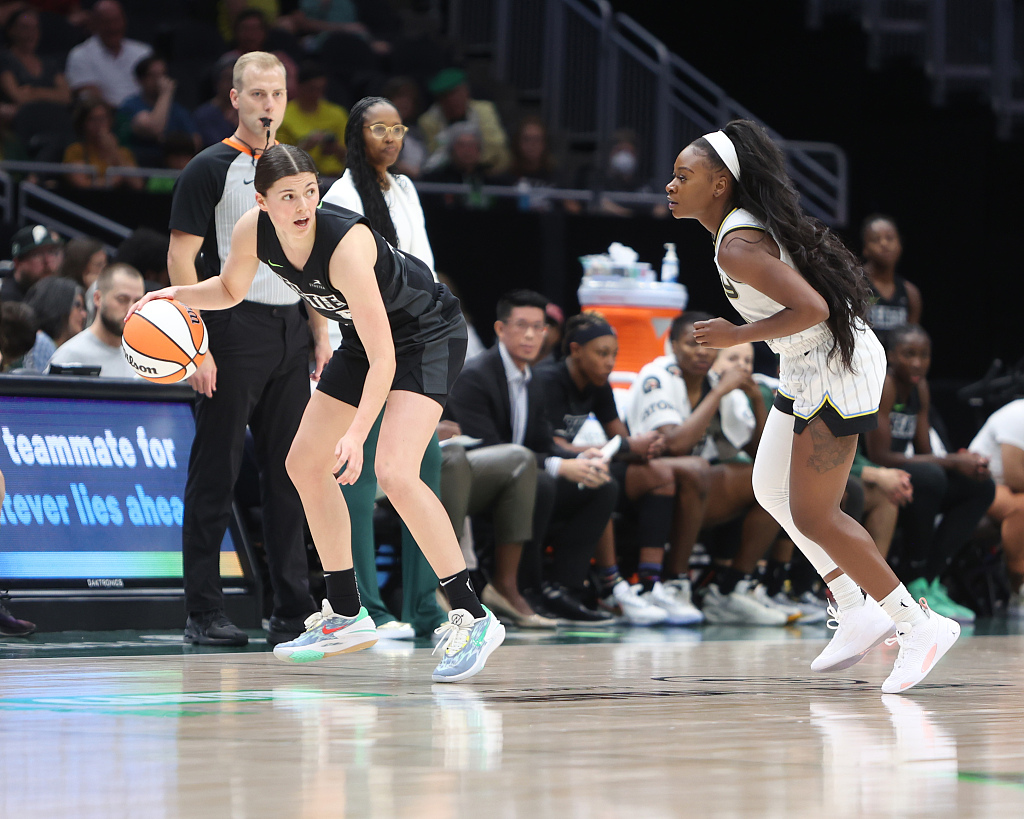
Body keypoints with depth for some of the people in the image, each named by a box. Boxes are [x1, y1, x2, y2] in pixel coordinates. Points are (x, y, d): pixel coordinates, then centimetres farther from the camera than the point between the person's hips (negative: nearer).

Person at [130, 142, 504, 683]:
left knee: (393, 471, -25)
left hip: (426, 337, -8)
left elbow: (383, 359, -37)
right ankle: (346, 616, 23)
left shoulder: (346, 243, -36)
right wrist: (178, 295, -11)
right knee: (305, 465, 11)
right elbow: (229, 291, 8)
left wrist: (356, 435, -46)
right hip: (364, 338, 8)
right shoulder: (253, 232, -16)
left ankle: (472, 618, -20)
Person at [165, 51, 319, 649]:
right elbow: (182, 258, -8)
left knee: (291, 473, 6)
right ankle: (205, 611, 2)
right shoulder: (210, 169, -3)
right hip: (233, 330, -6)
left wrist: (321, 336, 11)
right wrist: (197, 347, -15)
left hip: (290, 332, 6)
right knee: (216, 471, -3)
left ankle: (294, 612, 11)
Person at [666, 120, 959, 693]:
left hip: (834, 370, -11)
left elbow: (811, 307, -31)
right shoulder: (751, 223, 7)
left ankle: (920, 625, 0)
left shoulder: (738, 246, -23)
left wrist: (737, 336, -20)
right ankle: (858, 613, 21)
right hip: (809, 370, 11)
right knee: (771, 489, 16)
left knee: (812, 516, -7)